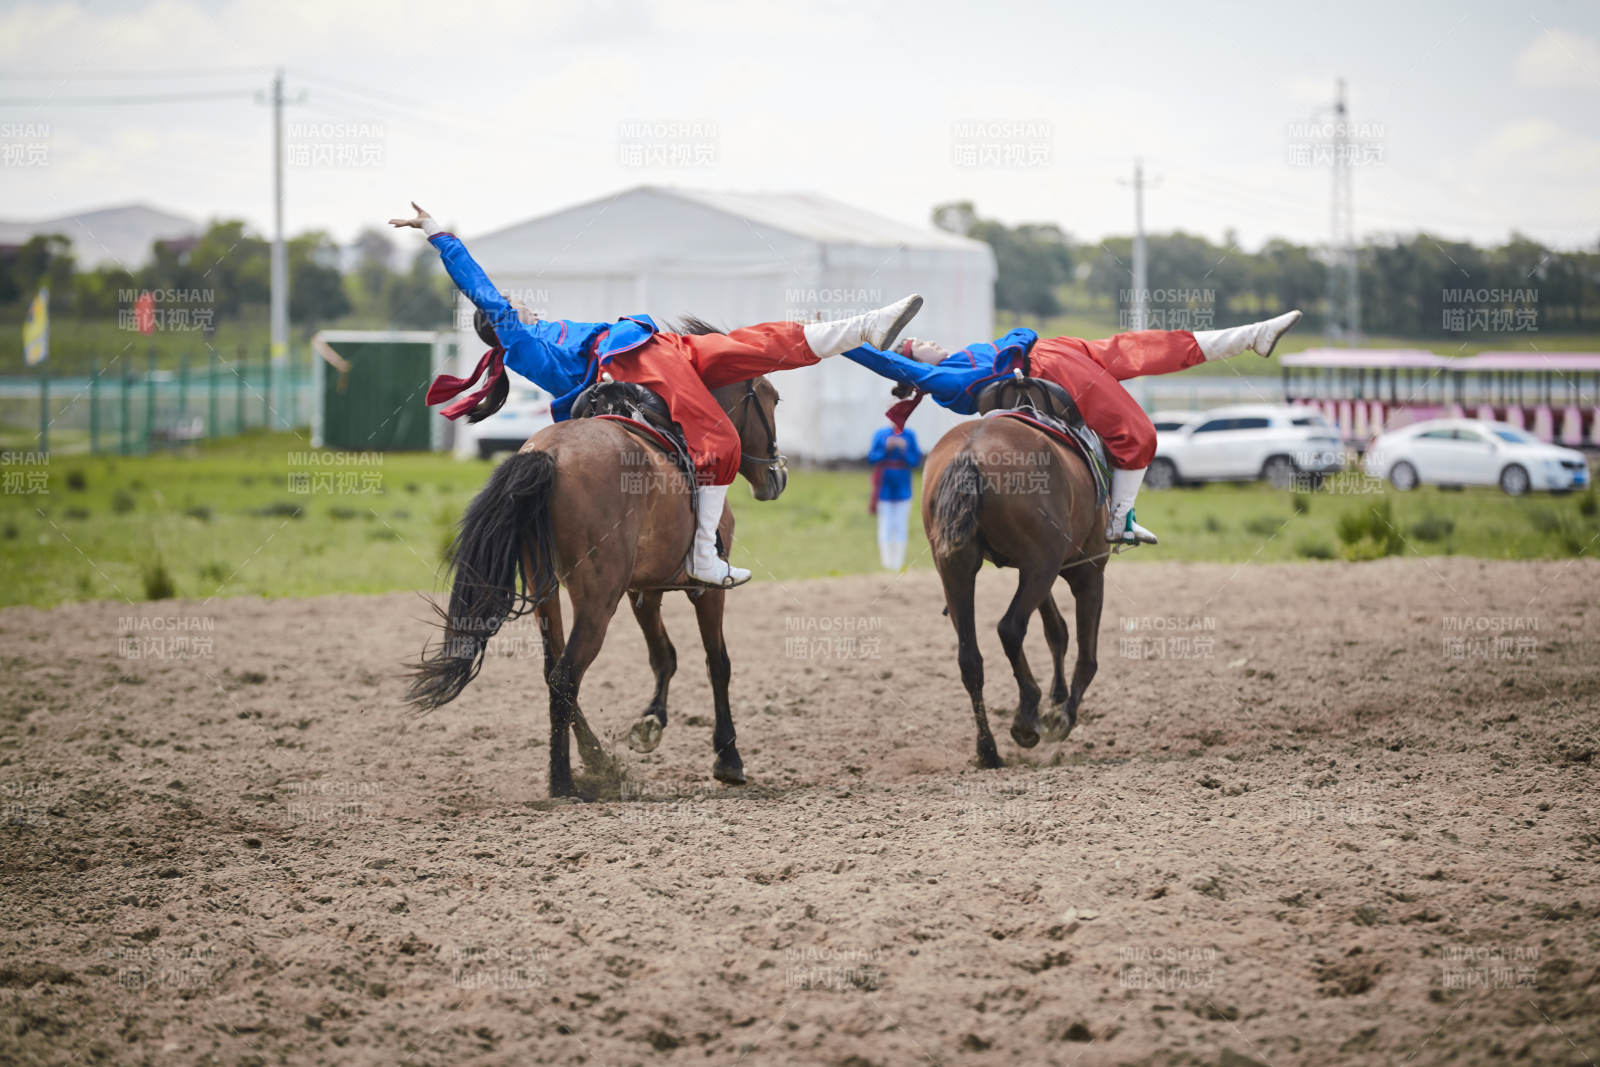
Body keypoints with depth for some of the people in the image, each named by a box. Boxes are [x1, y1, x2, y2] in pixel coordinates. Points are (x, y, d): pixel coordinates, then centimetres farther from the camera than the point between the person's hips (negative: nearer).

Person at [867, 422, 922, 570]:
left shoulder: (910, 436, 6)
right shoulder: (880, 435, 3)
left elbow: (916, 461, 2)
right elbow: (871, 458, -1)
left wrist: (904, 451, -13)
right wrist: (886, 448, -13)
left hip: (902, 487, 1)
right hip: (884, 488, -1)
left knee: (901, 526, -1)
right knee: (885, 525, -3)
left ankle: (899, 562, 2)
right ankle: (886, 562, -1)